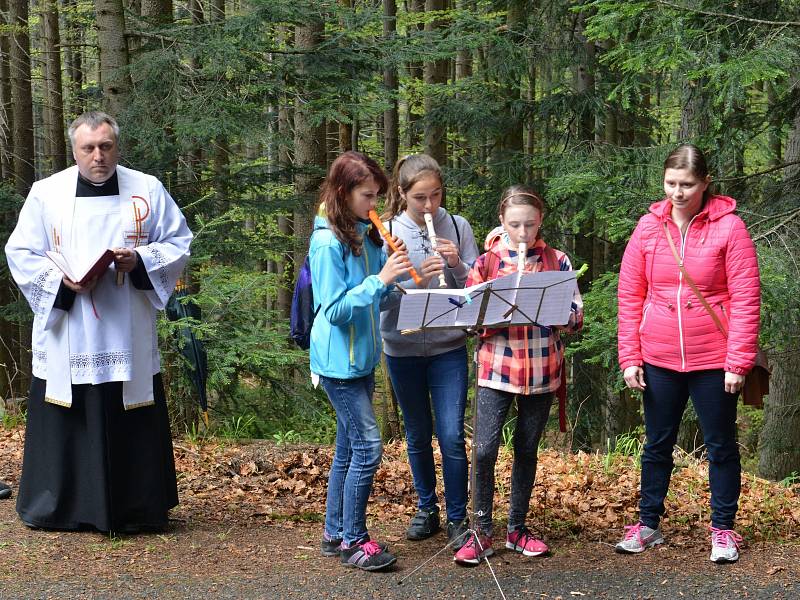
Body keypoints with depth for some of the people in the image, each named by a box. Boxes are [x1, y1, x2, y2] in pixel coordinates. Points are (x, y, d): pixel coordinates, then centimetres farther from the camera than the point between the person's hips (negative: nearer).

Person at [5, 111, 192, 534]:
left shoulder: (147, 190, 4)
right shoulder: (46, 193, 3)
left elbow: (178, 243, 7)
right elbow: (20, 253, 4)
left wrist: (140, 259, -12)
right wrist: (62, 281, -13)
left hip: (128, 340, 0)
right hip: (66, 338, 0)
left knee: (131, 423, 3)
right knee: (63, 423, 2)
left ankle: (136, 509, 15)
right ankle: (54, 507, 15)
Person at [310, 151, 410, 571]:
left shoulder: (365, 236, 7)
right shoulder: (328, 242, -17)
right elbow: (335, 308, -20)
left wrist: (392, 271, -6)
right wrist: (379, 279, -23)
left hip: (362, 358, 9)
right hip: (339, 360, -9)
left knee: (349, 449, 13)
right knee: (367, 447, -9)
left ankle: (335, 533, 23)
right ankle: (352, 541, 1)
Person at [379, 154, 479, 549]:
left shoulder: (458, 227, -1)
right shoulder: (387, 231, -5)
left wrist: (457, 265, -17)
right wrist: (414, 278, -24)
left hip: (449, 346, 0)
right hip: (403, 349, 0)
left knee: (452, 436, -5)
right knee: (418, 437, 14)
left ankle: (458, 518, 9)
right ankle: (426, 508, 31)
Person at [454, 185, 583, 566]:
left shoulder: (557, 261, 2)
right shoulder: (485, 263, 1)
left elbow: (575, 318, -1)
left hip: (542, 372, 1)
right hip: (496, 370, -1)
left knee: (527, 450, 11)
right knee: (484, 450, -9)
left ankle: (517, 528, 25)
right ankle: (481, 532, 6)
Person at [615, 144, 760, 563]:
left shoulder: (728, 226, -8)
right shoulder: (649, 227, 1)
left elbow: (746, 300, -9)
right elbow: (630, 297, 3)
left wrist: (738, 362, -12)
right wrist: (629, 358, -1)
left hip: (714, 362, -3)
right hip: (658, 361, 3)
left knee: (721, 446, 9)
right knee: (657, 445, 13)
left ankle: (723, 529, 22)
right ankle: (648, 524, 26)